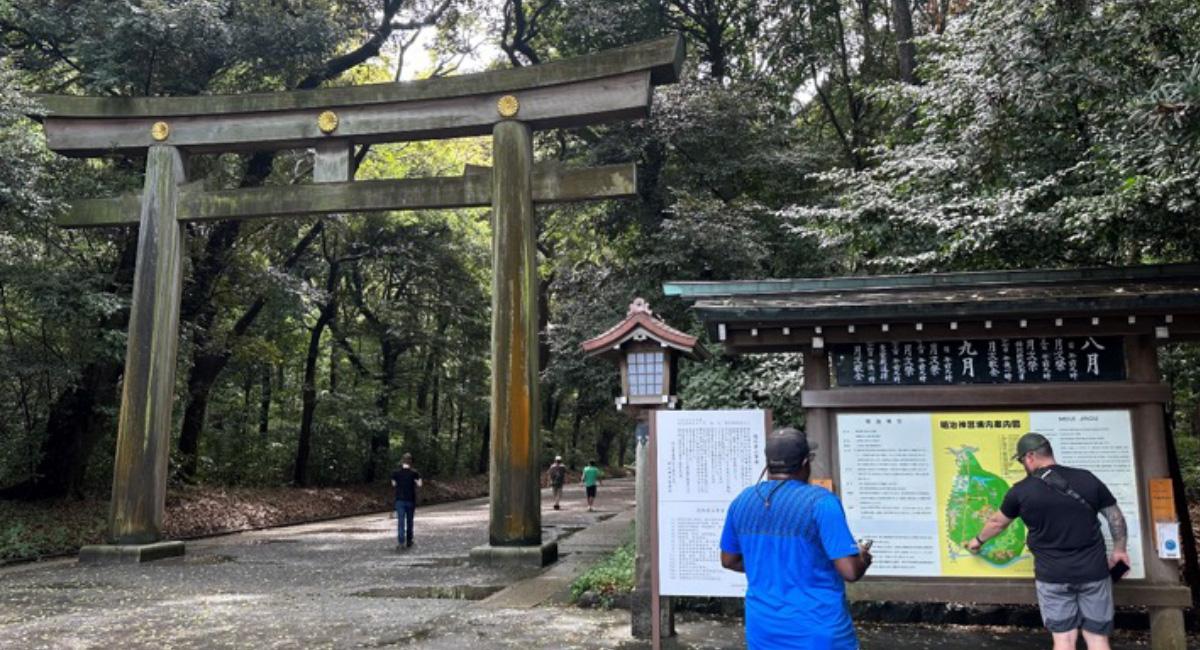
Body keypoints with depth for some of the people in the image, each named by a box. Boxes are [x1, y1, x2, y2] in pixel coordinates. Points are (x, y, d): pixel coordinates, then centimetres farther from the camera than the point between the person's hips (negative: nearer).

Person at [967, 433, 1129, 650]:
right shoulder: (1087, 479, -1)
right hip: (1094, 572, 2)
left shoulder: (1021, 490, -3)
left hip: (1053, 576, -2)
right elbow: (1116, 517, 7)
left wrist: (978, 540, 31)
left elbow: (997, 522, 12)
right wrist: (1119, 550, 22)